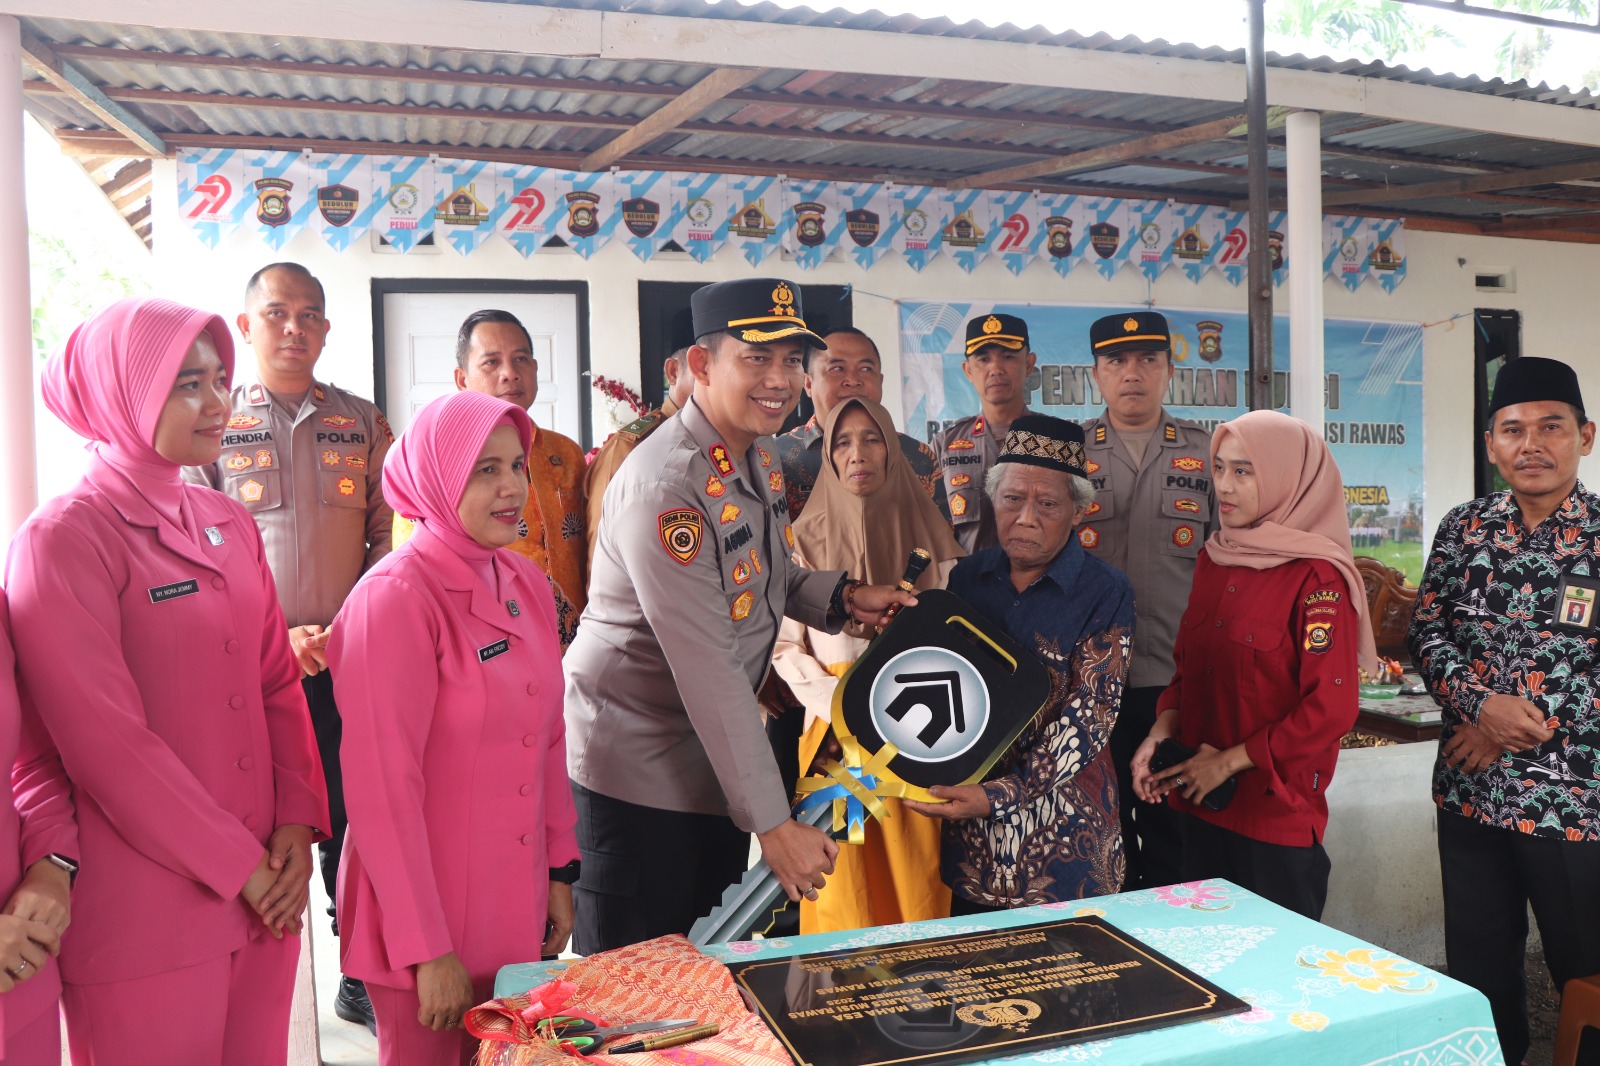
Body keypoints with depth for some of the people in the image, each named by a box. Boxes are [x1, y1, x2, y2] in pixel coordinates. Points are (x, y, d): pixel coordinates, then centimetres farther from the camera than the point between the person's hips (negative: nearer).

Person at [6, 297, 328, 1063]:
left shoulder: (229, 527, 10)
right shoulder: (63, 539, -10)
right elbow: (107, 741, -15)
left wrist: (297, 822, -2)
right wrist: (238, 867, -12)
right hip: (143, 918, -6)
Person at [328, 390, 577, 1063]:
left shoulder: (528, 586, 3)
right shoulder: (395, 599, -19)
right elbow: (384, 788, -19)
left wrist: (560, 870, 10)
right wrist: (427, 946, -17)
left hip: (517, 906, 7)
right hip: (425, 911, -6)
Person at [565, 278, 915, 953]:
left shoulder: (758, 456, 3)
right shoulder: (666, 487, -26)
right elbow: (707, 672, -28)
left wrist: (841, 598, -1)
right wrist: (774, 823, -25)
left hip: (713, 760, 9)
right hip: (637, 772, -8)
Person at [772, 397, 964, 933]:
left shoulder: (928, 533, 5)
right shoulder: (808, 538, 3)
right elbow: (787, 647, 1)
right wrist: (843, 709, -12)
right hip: (835, 736, 0)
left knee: (916, 881, 0)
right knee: (845, 885, 0)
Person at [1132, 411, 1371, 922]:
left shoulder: (1317, 579, -13)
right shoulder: (1214, 562, 8)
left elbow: (1331, 709, -17)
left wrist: (1229, 762, -14)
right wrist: (1161, 733, -2)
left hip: (1278, 817, -6)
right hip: (1201, 808, 6)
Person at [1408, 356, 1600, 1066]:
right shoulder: (1464, 529, 5)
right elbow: (1428, 634, 2)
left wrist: (1515, 728, -14)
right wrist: (1482, 704, -16)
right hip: (1468, 794, 3)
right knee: (1477, 972, 16)